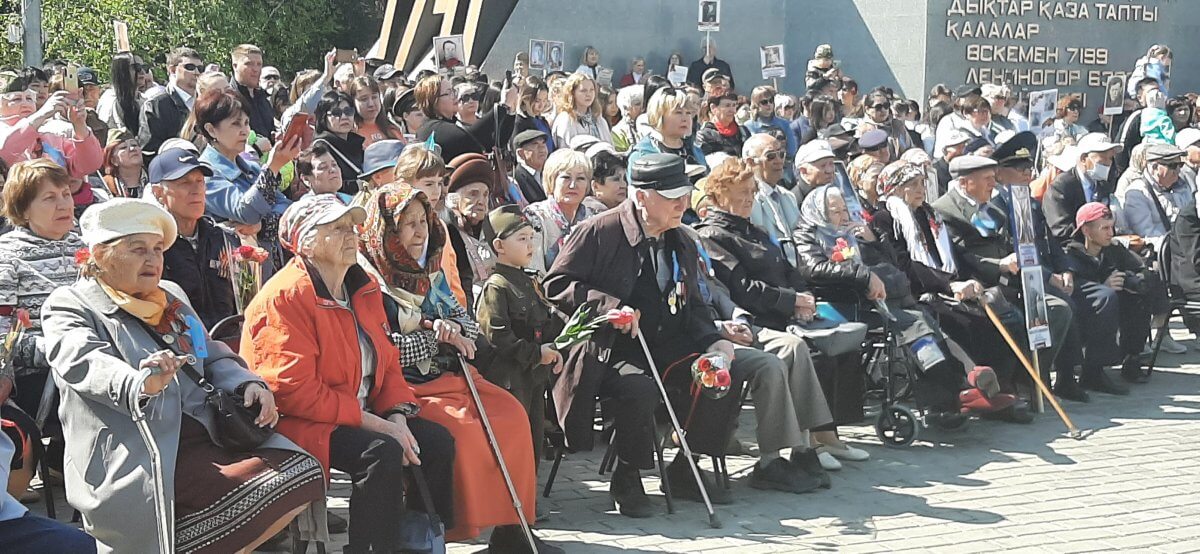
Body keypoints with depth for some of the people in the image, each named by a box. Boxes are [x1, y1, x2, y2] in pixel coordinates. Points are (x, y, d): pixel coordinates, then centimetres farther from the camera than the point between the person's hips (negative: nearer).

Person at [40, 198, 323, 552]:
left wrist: (248, 384, 1)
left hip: (208, 437, 8)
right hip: (145, 454, -8)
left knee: (303, 470, -17)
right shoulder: (69, 306, 3)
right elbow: (86, 362, -17)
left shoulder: (171, 296, 25)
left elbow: (213, 357, 26)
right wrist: (140, 386, -39)